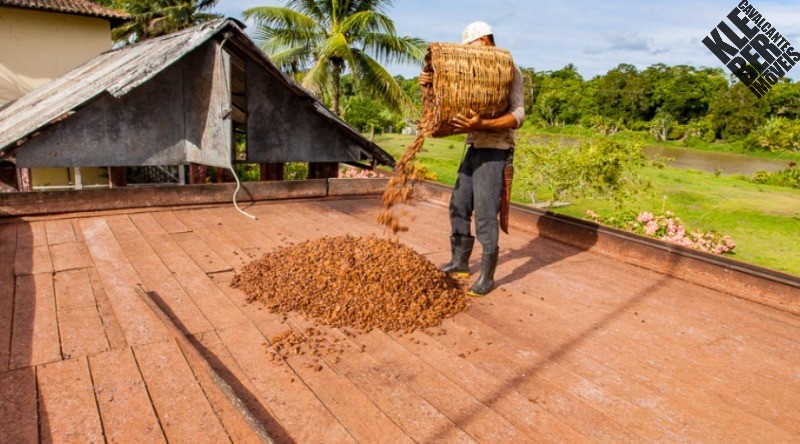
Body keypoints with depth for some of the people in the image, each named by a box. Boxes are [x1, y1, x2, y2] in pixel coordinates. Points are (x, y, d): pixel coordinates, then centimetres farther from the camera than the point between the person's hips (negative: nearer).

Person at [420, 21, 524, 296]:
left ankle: (487, 276, 5)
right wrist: (429, 83, -12)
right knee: (459, 206, 12)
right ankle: (459, 262, 27)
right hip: (474, 148, 8)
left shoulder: (510, 71, -7)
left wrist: (482, 125, -32)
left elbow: (518, 116, -16)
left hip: (494, 151, -8)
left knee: (485, 214, -7)